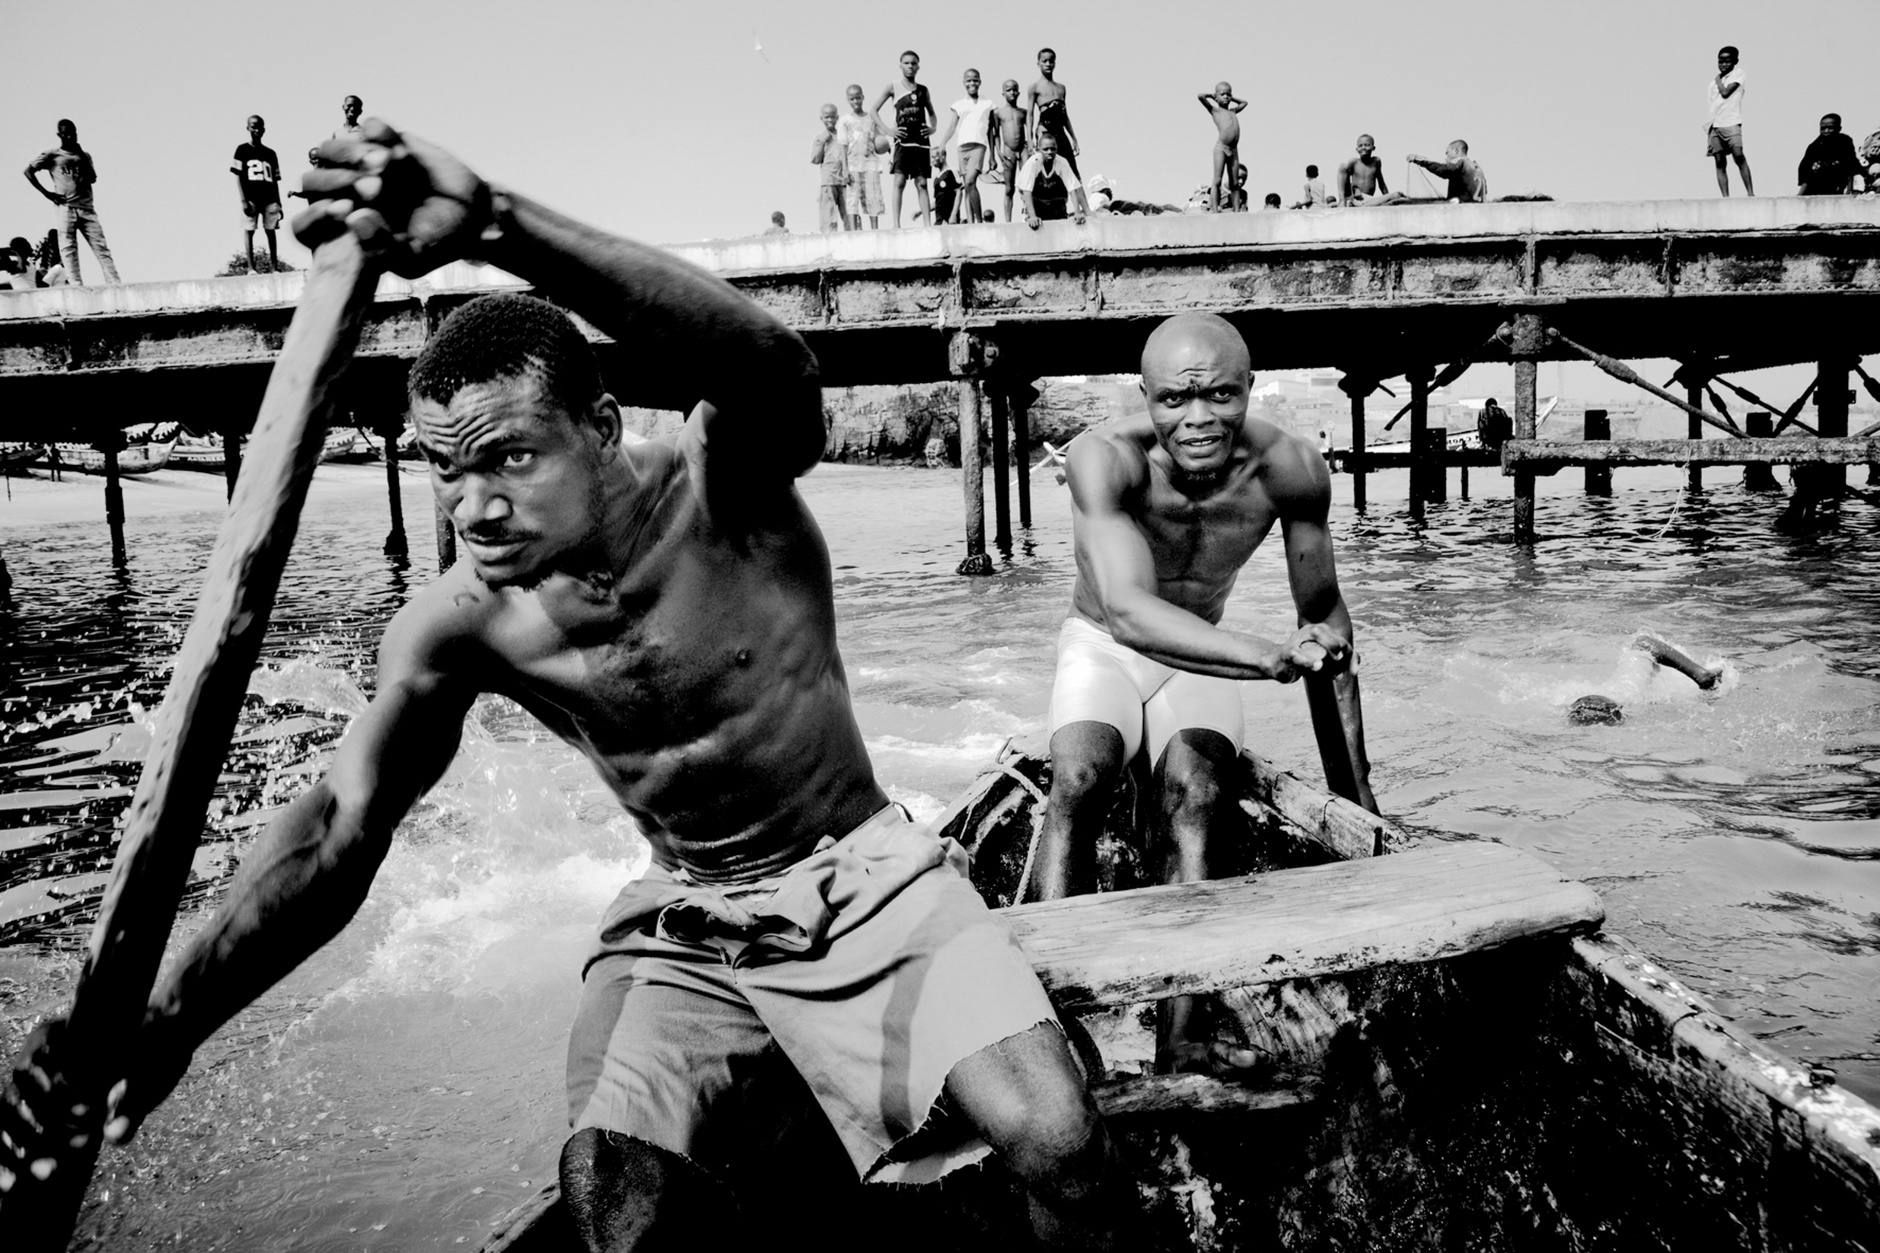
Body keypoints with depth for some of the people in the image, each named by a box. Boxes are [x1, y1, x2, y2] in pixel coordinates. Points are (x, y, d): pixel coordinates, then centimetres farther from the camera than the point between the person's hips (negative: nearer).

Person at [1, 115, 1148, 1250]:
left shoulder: (725, 490, -22)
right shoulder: (460, 624, -12)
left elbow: (771, 366, -45)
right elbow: (336, 832, -14)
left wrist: (499, 224, -59)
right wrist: (164, 1021, -30)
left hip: (871, 883, -2)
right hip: (686, 925, 3)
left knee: (1060, 1144, -20)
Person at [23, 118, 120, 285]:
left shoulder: (84, 155, 16)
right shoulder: (51, 155, 7)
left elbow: (93, 178, 3)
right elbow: (28, 171, 5)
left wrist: (81, 155, 0)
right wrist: (46, 192, -3)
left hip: (87, 209, 3)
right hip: (66, 209, -2)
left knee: (101, 248, -7)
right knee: (68, 250, -8)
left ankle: (115, 284, -14)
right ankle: (77, 287, -13)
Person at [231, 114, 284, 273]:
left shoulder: (270, 153, 14)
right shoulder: (242, 150, 4)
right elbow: (238, 176, 0)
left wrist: (279, 203, 7)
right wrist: (243, 200, -10)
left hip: (269, 198, 3)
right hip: (251, 198, -3)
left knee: (271, 231, 1)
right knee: (249, 230, -4)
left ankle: (273, 267, 4)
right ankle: (251, 267, -4)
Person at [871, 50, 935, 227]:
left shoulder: (923, 90, 13)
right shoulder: (893, 88, 5)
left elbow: (931, 113, 24)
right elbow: (873, 110, 4)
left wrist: (933, 128, 3)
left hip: (921, 141, 3)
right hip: (902, 141, -3)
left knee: (922, 183, 2)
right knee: (899, 181, -10)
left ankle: (927, 223, -1)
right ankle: (896, 223, -12)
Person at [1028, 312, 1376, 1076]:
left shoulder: (1290, 469, -20)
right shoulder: (1105, 457, -30)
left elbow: (1324, 618, -8)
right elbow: (1128, 610, -42)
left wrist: (1354, 790, -8)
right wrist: (1269, 657, -56)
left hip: (1198, 654, 2)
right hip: (1104, 647, -1)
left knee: (1196, 786, -28)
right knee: (1080, 776, -31)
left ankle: (1178, 1040, -26)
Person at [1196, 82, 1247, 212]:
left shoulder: (1233, 111, 22)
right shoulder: (1215, 110, 5)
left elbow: (1244, 103, 41)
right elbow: (1200, 96, -6)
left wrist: (1231, 98, 30)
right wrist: (1212, 95, 10)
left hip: (1234, 149, 6)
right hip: (1221, 148, -6)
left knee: (1234, 184, 3)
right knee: (1217, 181, -10)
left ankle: (1236, 212, 2)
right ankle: (1215, 211, -14)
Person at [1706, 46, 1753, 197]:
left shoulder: (1738, 73, 6)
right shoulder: (1714, 82, 21)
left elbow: (1725, 92, -8)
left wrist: (1718, 79, 8)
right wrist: (1708, 126, 12)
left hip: (1731, 122, -5)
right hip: (1714, 125, 5)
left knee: (1739, 156, -18)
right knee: (1719, 162, -2)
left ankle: (1750, 193, -18)